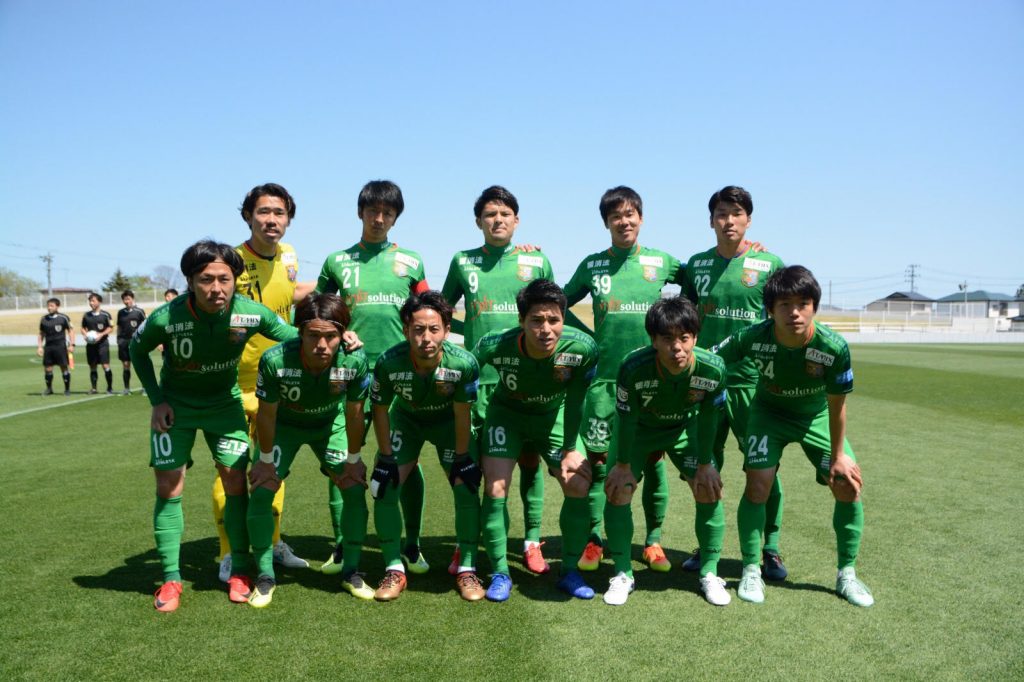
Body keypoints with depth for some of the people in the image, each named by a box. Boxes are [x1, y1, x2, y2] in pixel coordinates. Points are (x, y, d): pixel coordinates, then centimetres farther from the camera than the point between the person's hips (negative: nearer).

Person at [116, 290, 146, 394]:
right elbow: (119, 327, 18)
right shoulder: (121, 312, 12)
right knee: (126, 365, 6)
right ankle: (126, 388, 13)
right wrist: (118, 339, 10)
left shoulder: (139, 311, -1)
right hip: (124, 341, 4)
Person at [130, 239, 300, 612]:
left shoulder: (251, 313, -25)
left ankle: (239, 572, 14)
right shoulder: (166, 318, -28)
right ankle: (171, 579, 12)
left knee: (236, 483, -1)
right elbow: (136, 350, -5)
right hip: (175, 405, -1)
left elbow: (292, 336, -8)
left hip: (225, 403, 1)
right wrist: (156, 399, -9)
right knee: (169, 489, -2)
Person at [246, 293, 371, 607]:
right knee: (261, 491, -11)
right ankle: (265, 577, 8)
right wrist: (266, 460, -10)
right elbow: (266, 414, -21)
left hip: (330, 424, 1)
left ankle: (352, 572, 13)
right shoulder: (275, 359, -38)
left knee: (355, 486, -5)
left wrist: (353, 460, -6)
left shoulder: (354, 360, -34)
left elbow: (353, 414, -17)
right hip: (284, 425, -1)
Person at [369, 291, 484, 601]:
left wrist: (462, 458, -11)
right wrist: (386, 457, -11)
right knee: (384, 488, -9)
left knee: (467, 488, -11)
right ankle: (394, 570, 7)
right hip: (405, 420, 1)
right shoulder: (389, 363, -35)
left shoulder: (463, 363, -36)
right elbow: (380, 409, -16)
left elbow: (462, 414, -20)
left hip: (448, 422, -1)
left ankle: (466, 570, 6)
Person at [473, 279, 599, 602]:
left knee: (579, 485, -8)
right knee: (495, 488, -14)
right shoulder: (495, 347, -34)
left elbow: (574, 402, -14)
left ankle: (570, 571, 11)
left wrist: (570, 449, -7)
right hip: (507, 414, -1)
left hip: (554, 416, 1)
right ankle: (500, 574, 5)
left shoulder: (582, 348, -32)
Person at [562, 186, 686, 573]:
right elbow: (561, 304, 13)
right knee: (597, 458, 1)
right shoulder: (592, 265, 6)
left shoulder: (661, 262, 4)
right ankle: (593, 540, 14)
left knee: (653, 459, 4)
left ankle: (654, 541, 18)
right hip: (604, 376, 0)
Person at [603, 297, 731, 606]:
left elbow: (707, 418, -15)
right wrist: (623, 464, -13)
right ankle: (623, 574, 7)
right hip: (638, 427, -1)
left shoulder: (713, 368, -33)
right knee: (618, 490, -11)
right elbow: (626, 418, -23)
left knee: (709, 490, -7)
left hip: (684, 427, 2)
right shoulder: (634, 367, -39)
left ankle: (709, 573, 12)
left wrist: (705, 465, -7)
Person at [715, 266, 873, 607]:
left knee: (849, 486, -5)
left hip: (816, 416, 1)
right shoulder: (753, 338, -32)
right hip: (770, 413, -1)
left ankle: (846, 574, 15)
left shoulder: (834, 347, -32)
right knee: (758, 484, -15)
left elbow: (836, 405, -18)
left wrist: (838, 455, -8)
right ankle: (751, 572, 3)